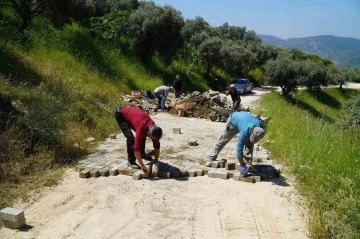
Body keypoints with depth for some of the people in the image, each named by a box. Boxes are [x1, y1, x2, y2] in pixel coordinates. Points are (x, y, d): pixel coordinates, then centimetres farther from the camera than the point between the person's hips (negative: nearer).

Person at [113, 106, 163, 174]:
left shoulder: (153, 128, -16)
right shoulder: (141, 128, -38)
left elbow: (157, 145, -5)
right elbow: (137, 148, -39)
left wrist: (156, 161, -6)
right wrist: (142, 166, -34)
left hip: (131, 111, 7)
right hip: (120, 114, -7)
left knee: (142, 135, 9)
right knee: (130, 137, -20)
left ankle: (142, 153, 30)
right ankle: (131, 161, -7)